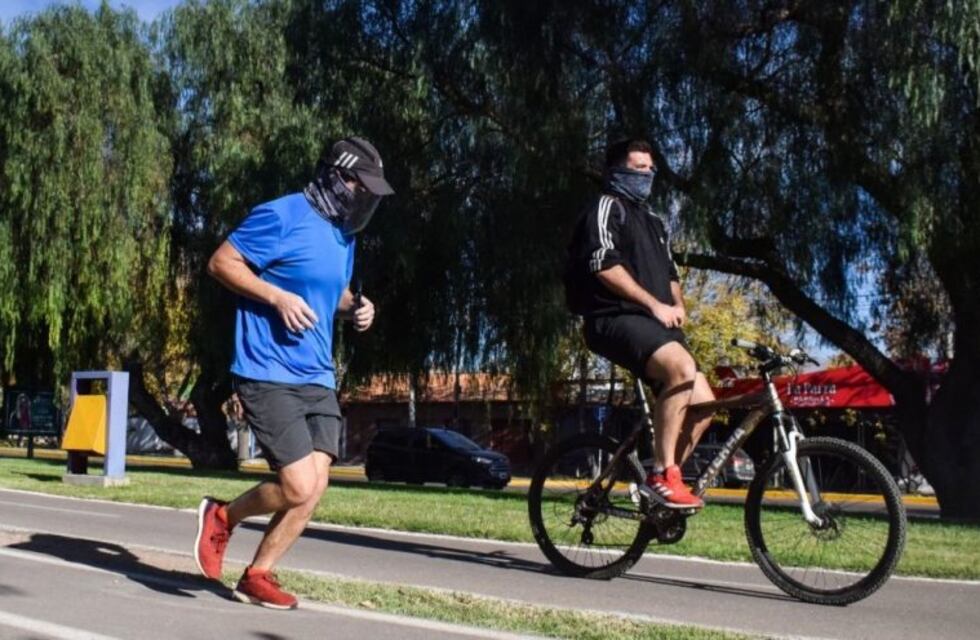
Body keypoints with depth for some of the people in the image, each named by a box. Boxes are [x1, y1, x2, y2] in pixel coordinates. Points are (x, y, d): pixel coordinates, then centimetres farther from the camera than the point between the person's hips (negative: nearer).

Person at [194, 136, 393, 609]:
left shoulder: (344, 235, 14)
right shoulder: (282, 216, -11)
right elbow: (221, 262, -10)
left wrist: (355, 306, 6)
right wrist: (279, 297, -20)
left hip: (317, 379, 8)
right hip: (269, 375, -8)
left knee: (313, 488, 0)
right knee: (299, 489, -12)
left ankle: (257, 576, 18)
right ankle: (223, 516, 17)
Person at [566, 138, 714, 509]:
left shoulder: (653, 221, 28)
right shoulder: (607, 207, 0)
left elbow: (670, 273, 29)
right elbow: (605, 266, -13)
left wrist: (677, 305, 7)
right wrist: (654, 304, -15)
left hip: (657, 324, 9)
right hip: (616, 319, -9)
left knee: (703, 402, -6)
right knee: (682, 366, -33)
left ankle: (664, 478, 5)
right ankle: (662, 475, -28)